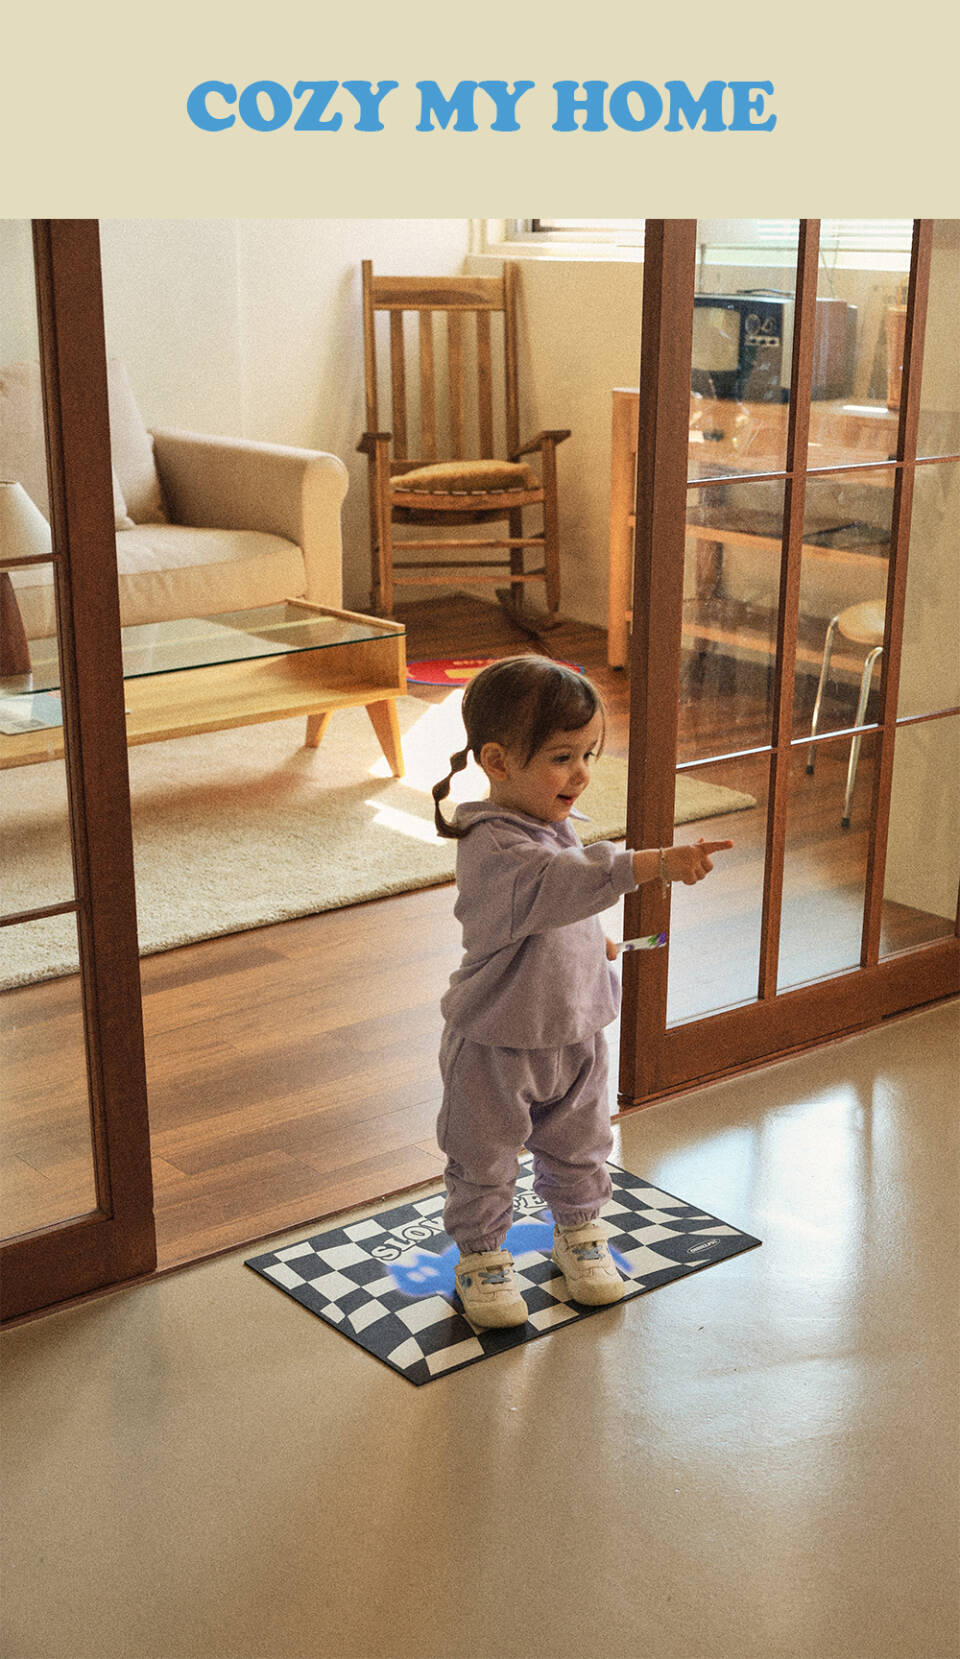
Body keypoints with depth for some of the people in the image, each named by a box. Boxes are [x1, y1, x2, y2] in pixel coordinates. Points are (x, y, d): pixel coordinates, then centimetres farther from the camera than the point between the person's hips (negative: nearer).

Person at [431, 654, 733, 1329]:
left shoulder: (553, 823, -1)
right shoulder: (492, 848, -31)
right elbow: (566, 881, -48)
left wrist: (588, 940, 16)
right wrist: (658, 862, -56)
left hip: (575, 1030, 7)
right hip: (496, 1044, -7)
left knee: (578, 1145, 24)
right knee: (484, 1159, 14)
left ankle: (579, 1228, 46)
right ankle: (482, 1254, 34)